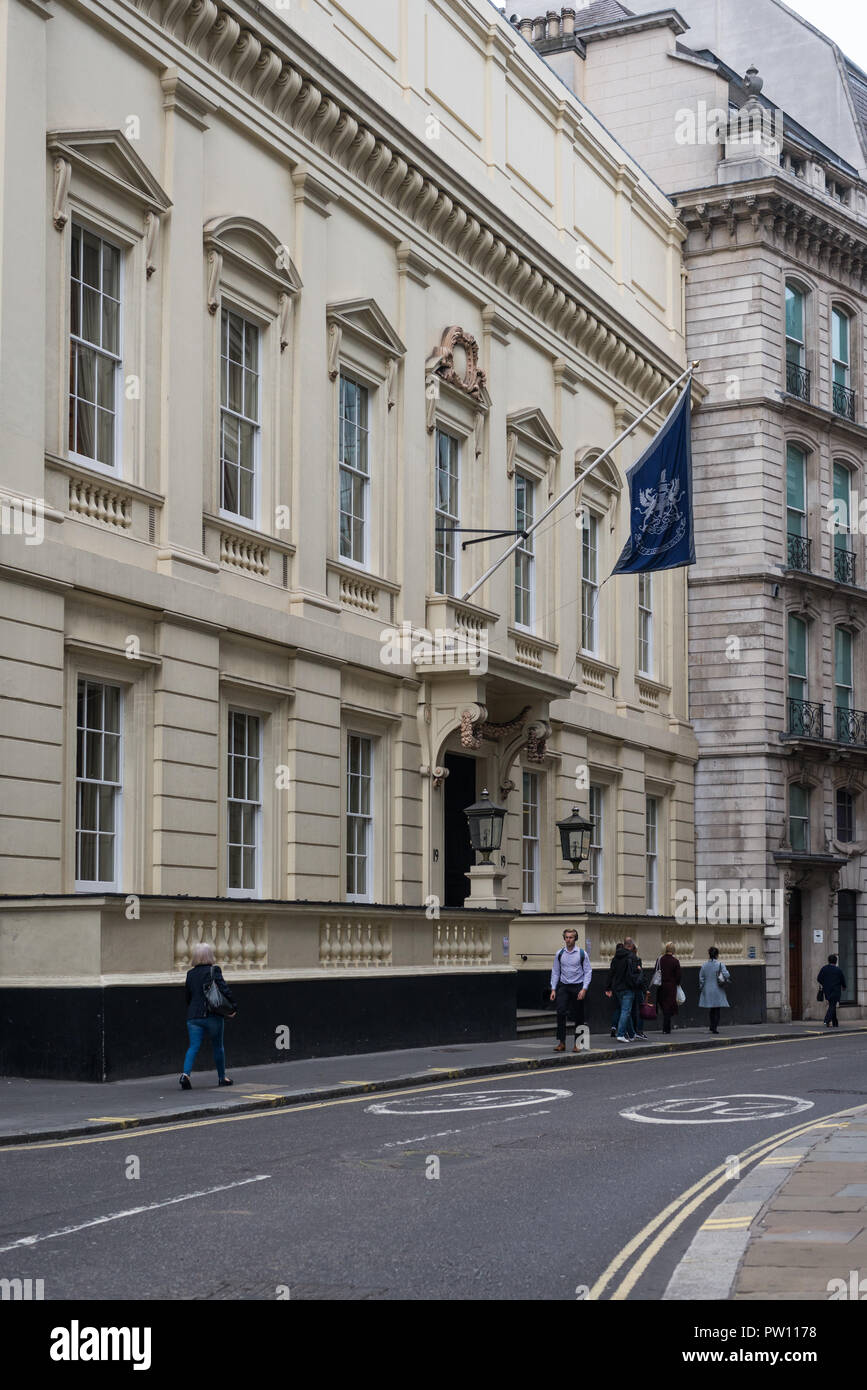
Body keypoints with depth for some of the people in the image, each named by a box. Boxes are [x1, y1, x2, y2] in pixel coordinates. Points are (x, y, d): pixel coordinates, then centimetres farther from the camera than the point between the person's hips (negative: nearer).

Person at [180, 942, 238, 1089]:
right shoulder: (214, 970, -6)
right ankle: (222, 1077, 23)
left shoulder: (190, 973, 8)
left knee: (193, 1046, -1)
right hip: (212, 1016, -3)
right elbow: (225, 989, -13)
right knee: (217, 1047, 12)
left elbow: (188, 996, 15)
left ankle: (185, 1073, -23)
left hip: (193, 1016, 3)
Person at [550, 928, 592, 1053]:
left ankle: (577, 1044, 12)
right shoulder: (560, 954, 6)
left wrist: (584, 989, -10)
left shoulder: (582, 954, -1)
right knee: (560, 1012, -15)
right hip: (563, 986, 1)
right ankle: (561, 1042, -14)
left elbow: (588, 972, -1)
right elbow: (555, 972, 11)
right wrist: (553, 989, 4)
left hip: (578, 986, -1)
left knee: (578, 1016, 2)